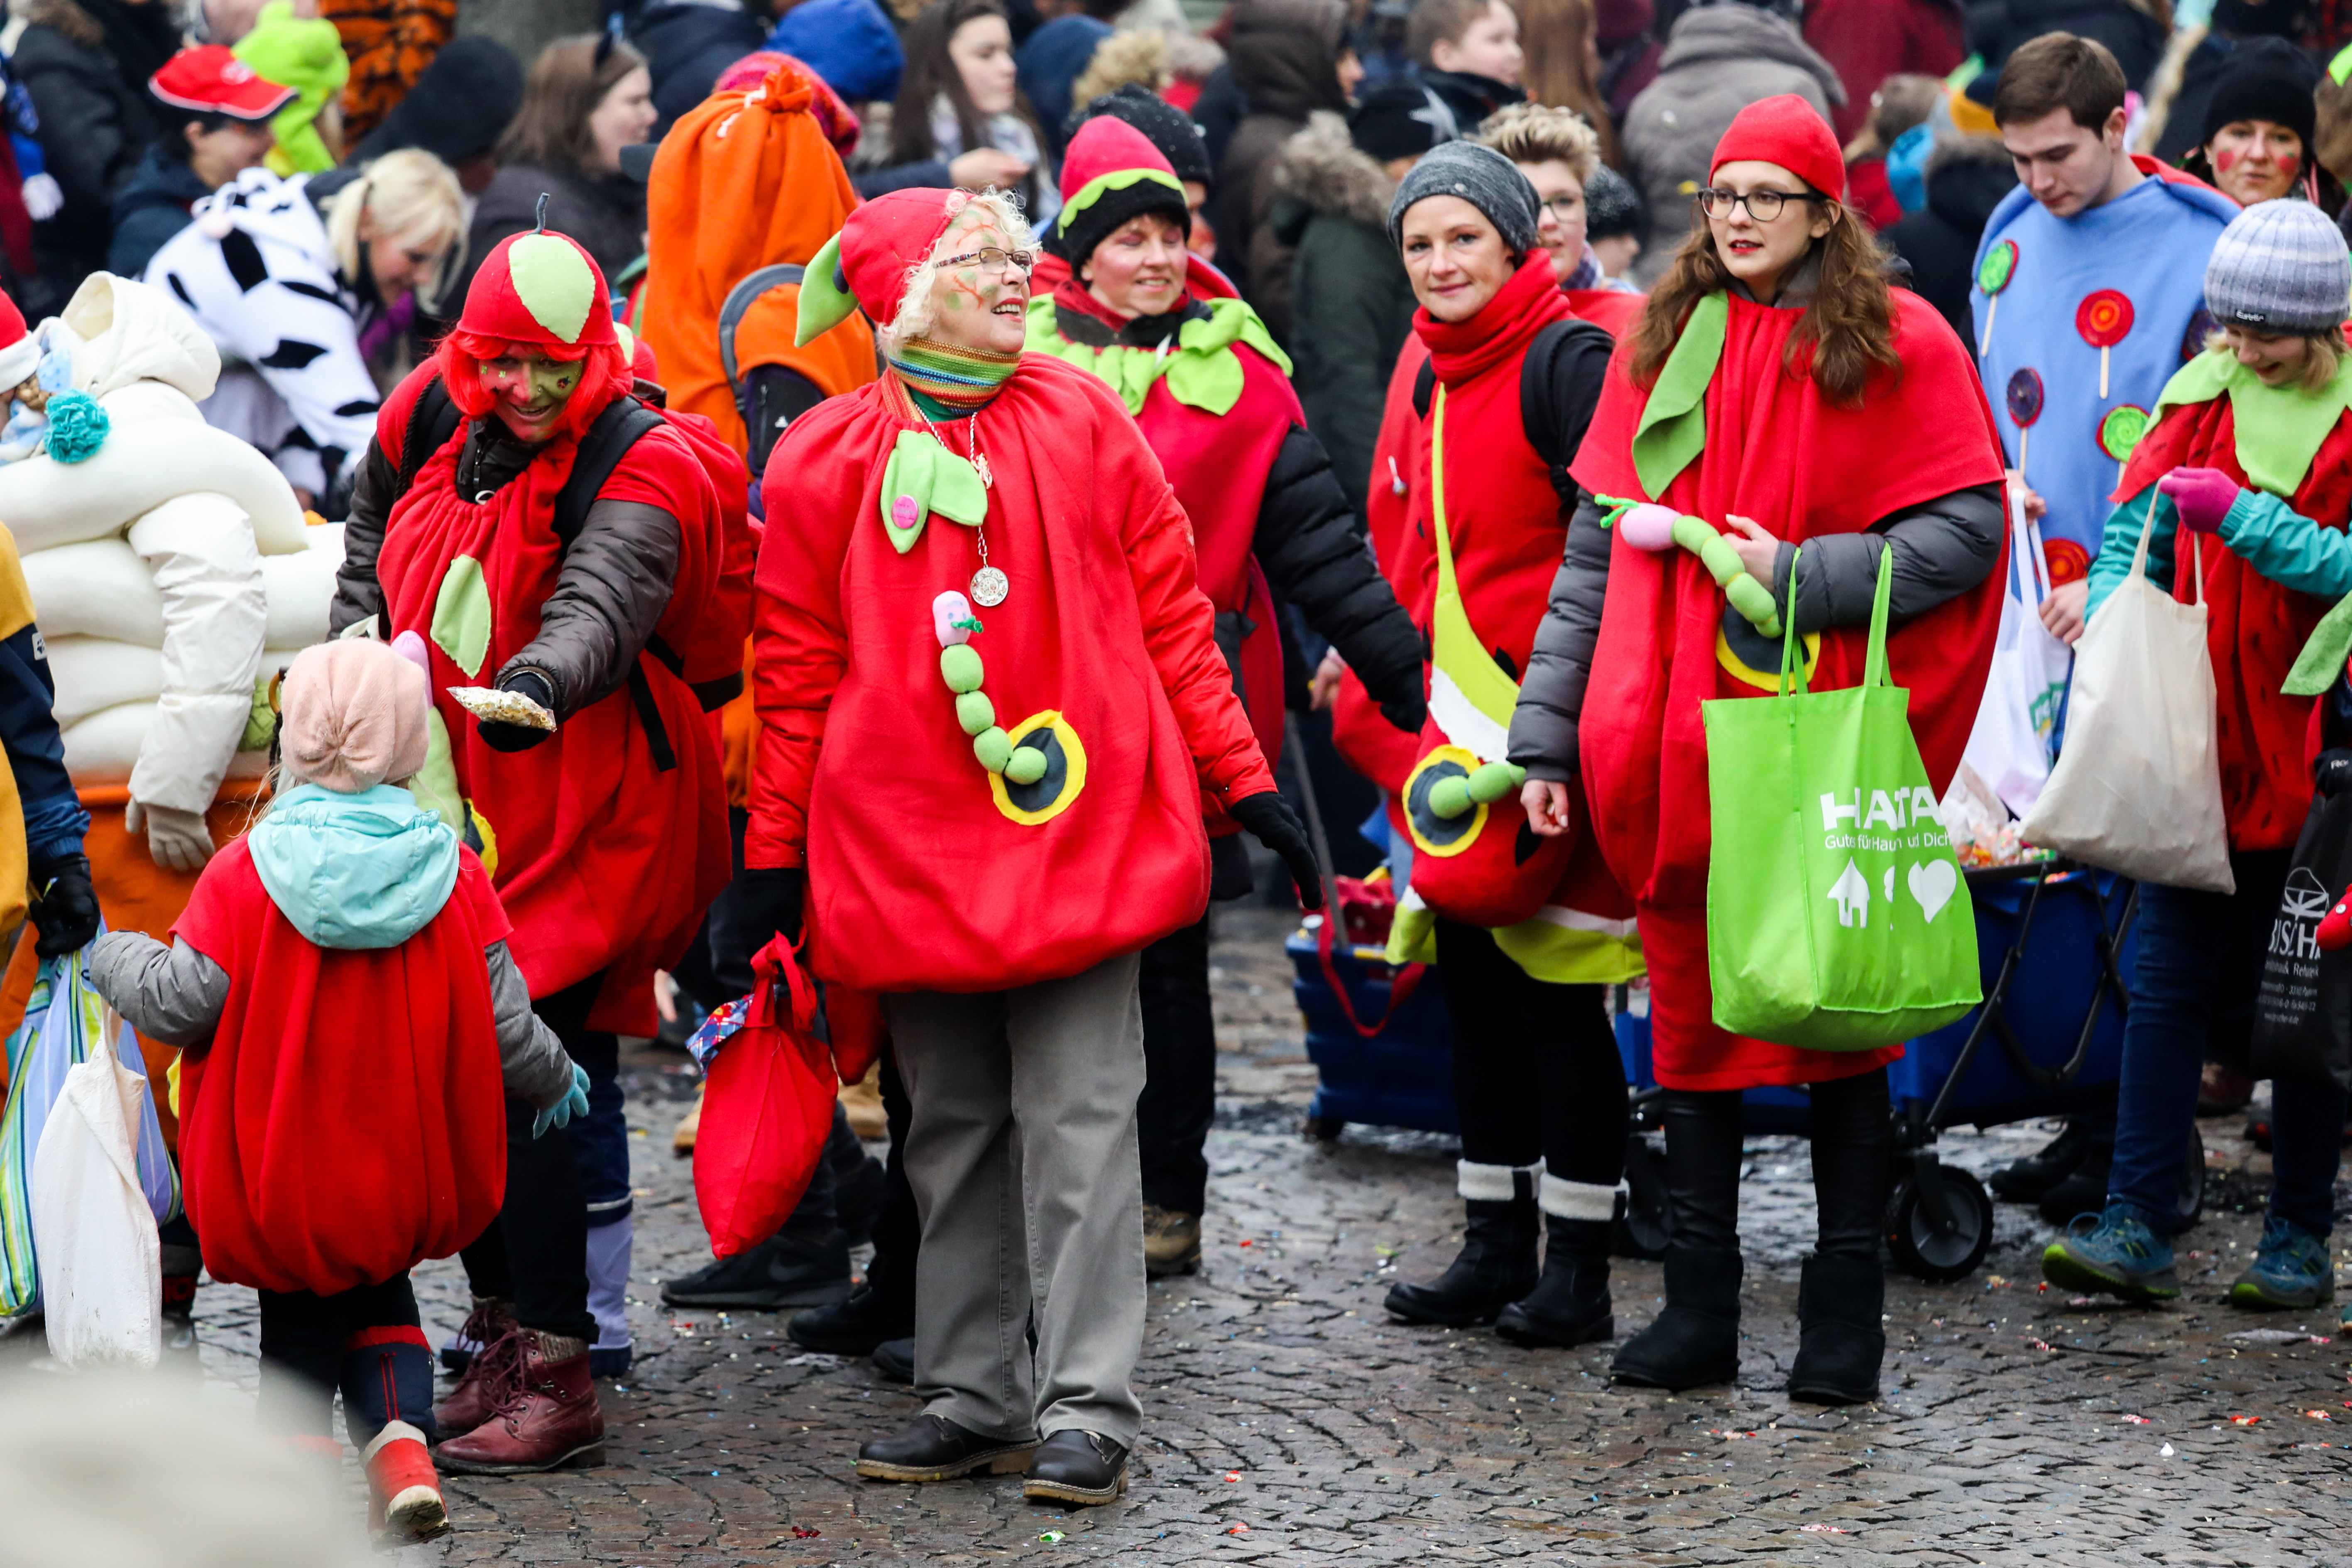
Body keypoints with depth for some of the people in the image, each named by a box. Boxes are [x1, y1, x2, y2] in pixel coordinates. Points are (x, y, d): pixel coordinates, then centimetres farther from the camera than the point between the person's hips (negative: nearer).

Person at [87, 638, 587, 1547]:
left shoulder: (246, 873, -15)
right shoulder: (452, 872, -8)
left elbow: (182, 1002, -14)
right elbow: (500, 1019, -6)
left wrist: (117, 960, 6)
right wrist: (551, 1080, 15)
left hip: (277, 1181, -2)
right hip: (407, 1184, 2)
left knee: (299, 1315, 18)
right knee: (379, 1298, 23)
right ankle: (400, 1440, 1)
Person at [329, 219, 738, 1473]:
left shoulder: (639, 473, -16)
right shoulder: (431, 422, 4)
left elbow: (599, 608, -35)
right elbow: (373, 542, 24)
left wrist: (536, 689, -54)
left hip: (582, 825, -7)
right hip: (454, 806, 7)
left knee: (520, 1080, -12)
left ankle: (554, 1377, -7)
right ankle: (502, 1335, 25)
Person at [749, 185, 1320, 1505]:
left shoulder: (1085, 423, 4)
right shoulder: (830, 460, 3)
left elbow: (1170, 614, 7)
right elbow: (799, 668, 7)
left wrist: (1246, 783, 4)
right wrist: (777, 853, 7)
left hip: (1080, 824, -1)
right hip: (907, 843, 1)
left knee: (1079, 1120, -4)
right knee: (953, 1130, 10)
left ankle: (1087, 1408, -1)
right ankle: (972, 1398, 19)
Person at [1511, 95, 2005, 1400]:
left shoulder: (1895, 343, 0)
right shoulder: (1660, 344, 12)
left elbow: (1966, 530, -5)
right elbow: (1597, 548, 12)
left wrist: (1801, 575, -15)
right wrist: (1547, 735, 6)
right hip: (1676, 739, 4)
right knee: (1689, 1009, 6)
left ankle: (1845, 1315, 9)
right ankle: (1698, 1311, 12)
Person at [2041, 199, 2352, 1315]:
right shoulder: (2201, 397, 8)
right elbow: (2133, 533, 9)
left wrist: (2239, 514, -21)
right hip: (2194, 739, 3)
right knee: (2171, 982, 0)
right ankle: (2137, 1230, 0)